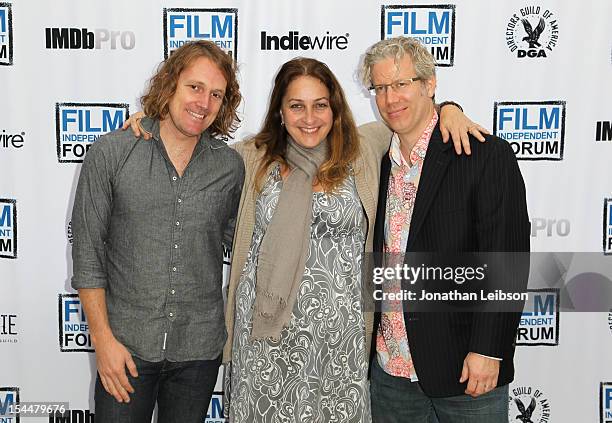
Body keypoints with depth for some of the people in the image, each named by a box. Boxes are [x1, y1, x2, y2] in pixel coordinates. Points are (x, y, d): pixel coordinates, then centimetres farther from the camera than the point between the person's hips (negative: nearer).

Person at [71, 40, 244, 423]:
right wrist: (103, 339, -8)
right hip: (126, 345, -2)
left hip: (200, 349, 2)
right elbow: (87, 252, -4)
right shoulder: (110, 154, -6)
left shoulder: (230, 167, -1)